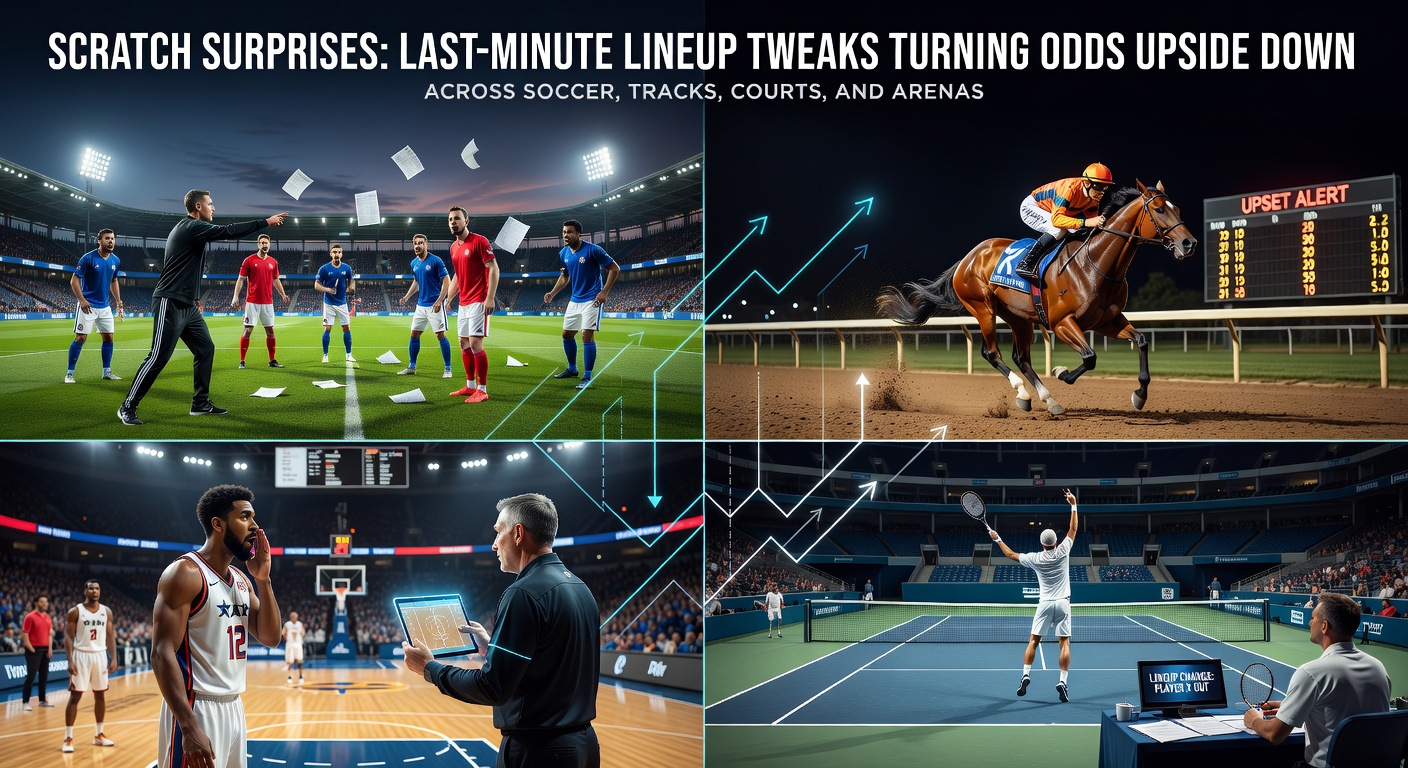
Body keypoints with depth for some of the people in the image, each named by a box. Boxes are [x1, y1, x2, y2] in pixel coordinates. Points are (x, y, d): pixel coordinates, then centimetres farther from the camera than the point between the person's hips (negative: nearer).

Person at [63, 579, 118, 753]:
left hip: (100, 655, 4)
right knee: (75, 696, -4)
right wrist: (70, 661, -15)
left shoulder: (106, 611, 6)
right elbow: (68, 636, -7)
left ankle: (99, 735, 20)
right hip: (81, 655, -4)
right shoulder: (75, 611, -5)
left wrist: (114, 658, 0)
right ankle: (68, 738, 0)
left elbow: (110, 636, 9)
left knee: (100, 695, 9)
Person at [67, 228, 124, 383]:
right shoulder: (88, 258, -14)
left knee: (108, 337, 8)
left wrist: (119, 302, 12)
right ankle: (69, 373, 0)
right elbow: (74, 280, -13)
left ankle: (107, 371, 19)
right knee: (80, 338, -7)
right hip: (88, 305, -6)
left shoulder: (115, 261, 4)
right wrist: (82, 300, -23)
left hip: (105, 306, 6)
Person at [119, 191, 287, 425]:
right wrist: (266, 222, -19)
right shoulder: (191, 227, -14)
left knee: (205, 348, 9)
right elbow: (229, 232, -23)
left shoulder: (188, 228, 17)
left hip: (187, 305, 10)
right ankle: (128, 407, -1)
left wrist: (194, 296, 20)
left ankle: (200, 403, 14)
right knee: (158, 357, -8)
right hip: (170, 304, -10)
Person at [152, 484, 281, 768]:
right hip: (196, 709, -8)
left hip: (234, 707, 8)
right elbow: (162, 654, -18)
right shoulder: (186, 573, -12)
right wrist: (189, 726, -26)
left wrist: (263, 580, 0)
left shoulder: (241, 580, 13)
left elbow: (270, 638, 12)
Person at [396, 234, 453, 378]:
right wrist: (406, 296, 9)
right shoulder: (414, 263, 9)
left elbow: (446, 281, -13)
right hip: (421, 305, 7)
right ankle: (411, 367, 19)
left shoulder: (435, 261, -12)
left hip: (435, 305, -7)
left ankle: (447, 369, 0)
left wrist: (439, 301, -21)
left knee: (440, 335, -7)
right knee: (414, 334, 9)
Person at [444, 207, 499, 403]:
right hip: (463, 303, 9)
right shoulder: (454, 248, 14)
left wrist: (490, 298, -22)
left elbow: (493, 269, -15)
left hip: (478, 302, -9)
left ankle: (482, 390, -8)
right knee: (464, 344, 11)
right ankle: (470, 385, 21)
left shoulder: (479, 241, -10)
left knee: (475, 343, -13)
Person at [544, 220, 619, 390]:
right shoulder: (563, 253, 2)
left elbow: (614, 268, -13)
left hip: (591, 299, -7)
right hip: (575, 299, 7)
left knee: (587, 335, -14)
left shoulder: (592, 250, -18)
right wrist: (552, 293, 5)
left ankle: (587, 377, -8)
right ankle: (572, 369, 32)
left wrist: (604, 292, -19)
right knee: (567, 334, 13)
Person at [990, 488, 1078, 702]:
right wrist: (1073, 505, 11)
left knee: (1033, 641, 9)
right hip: (1062, 603, 0)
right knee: (1064, 643, -1)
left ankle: (1026, 675, -1)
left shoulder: (1035, 558, -3)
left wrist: (998, 539, 25)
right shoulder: (1062, 551, -6)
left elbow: (1011, 555, 12)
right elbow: (1073, 529, 5)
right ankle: (1062, 681, -11)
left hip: (1045, 604, 0)